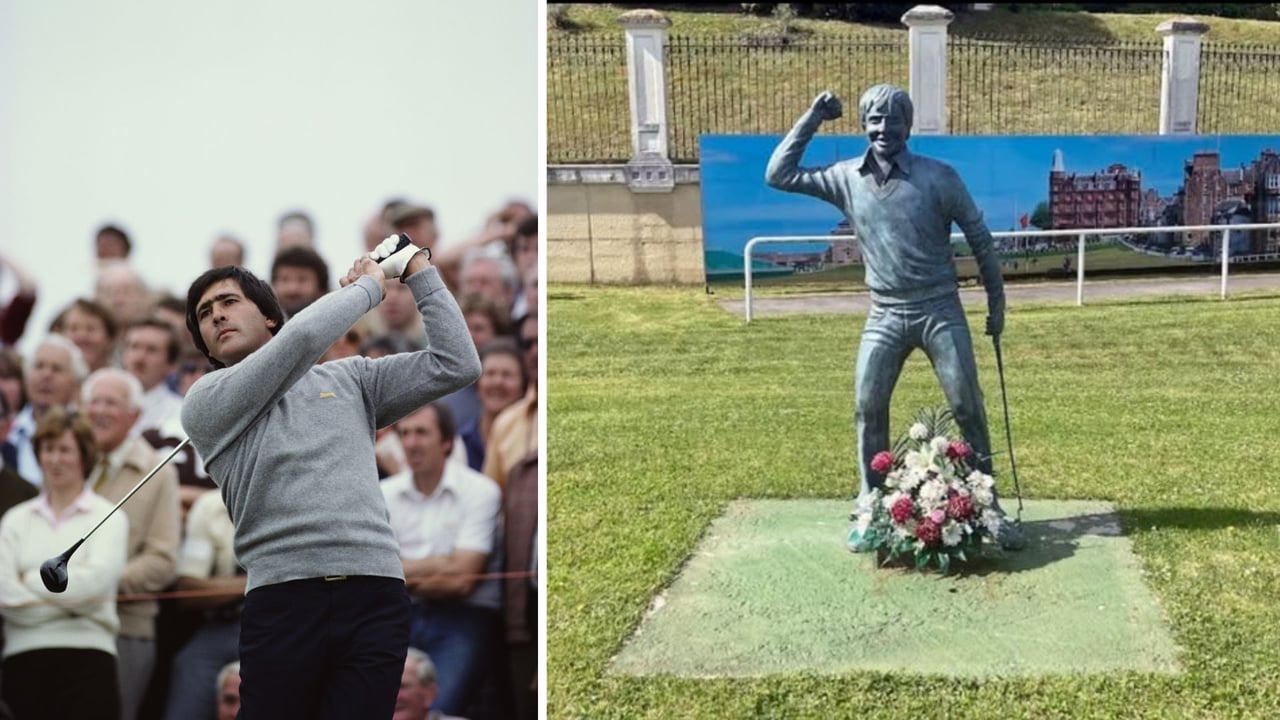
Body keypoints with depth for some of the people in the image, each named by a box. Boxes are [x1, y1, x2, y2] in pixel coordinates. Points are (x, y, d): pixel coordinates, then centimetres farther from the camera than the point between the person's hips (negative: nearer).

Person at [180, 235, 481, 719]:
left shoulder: (349, 378, 22)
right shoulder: (204, 403, 8)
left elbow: (456, 366, 15)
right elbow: (304, 336, -5)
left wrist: (419, 272, 14)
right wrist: (369, 283, 10)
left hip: (376, 595, 2)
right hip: (282, 601, -2)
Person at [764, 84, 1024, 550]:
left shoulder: (938, 177, -8)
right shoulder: (845, 179, -1)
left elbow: (979, 237, 1)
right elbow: (778, 175, 0)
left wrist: (996, 300, 4)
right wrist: (811, 119, -5)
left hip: (940, 311, -2)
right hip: (885, 316, 2)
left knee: (967, 407, -2)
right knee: (868, 409, -2)